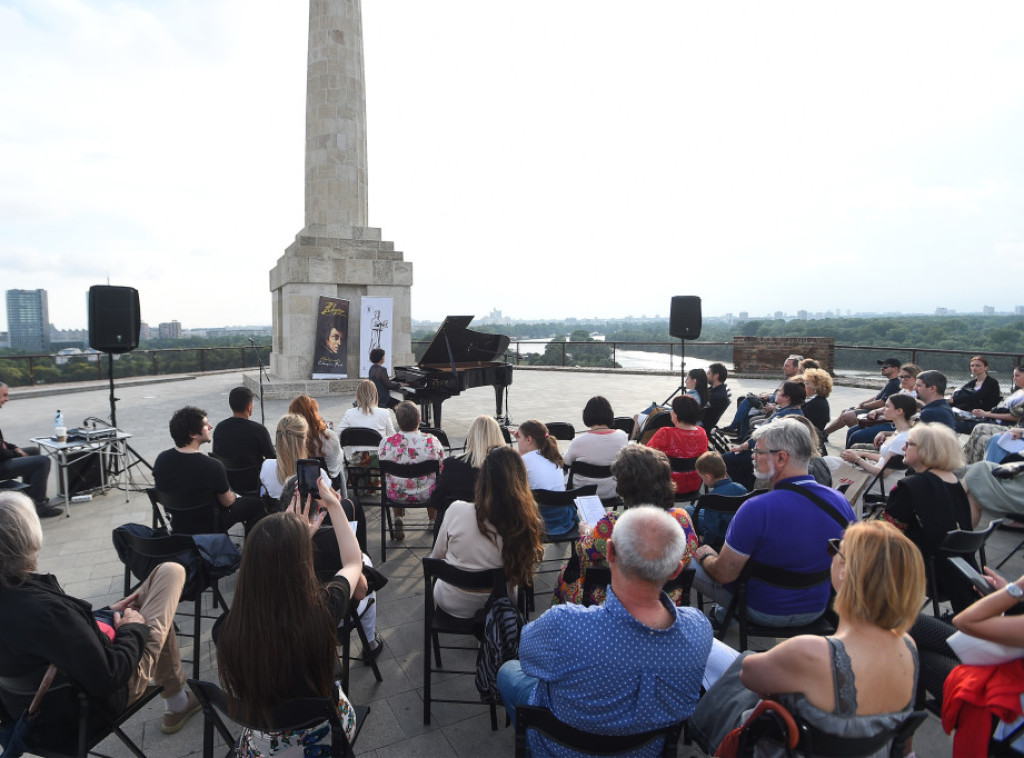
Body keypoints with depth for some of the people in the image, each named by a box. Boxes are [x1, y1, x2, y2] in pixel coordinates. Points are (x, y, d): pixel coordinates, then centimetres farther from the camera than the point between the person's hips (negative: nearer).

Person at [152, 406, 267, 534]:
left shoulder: (161, 459, -14)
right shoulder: (212, 466, -32)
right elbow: (227, 502, -16)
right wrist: (235, 496, 8)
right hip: (207, 527, -6)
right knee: (257, 503, 8)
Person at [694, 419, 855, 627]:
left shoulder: (756, 509, -31)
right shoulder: (841, 501, -13)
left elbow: (724, 574, -22)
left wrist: (705, 556, 0)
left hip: (765, 613, -6)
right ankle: (725, 614, 30)